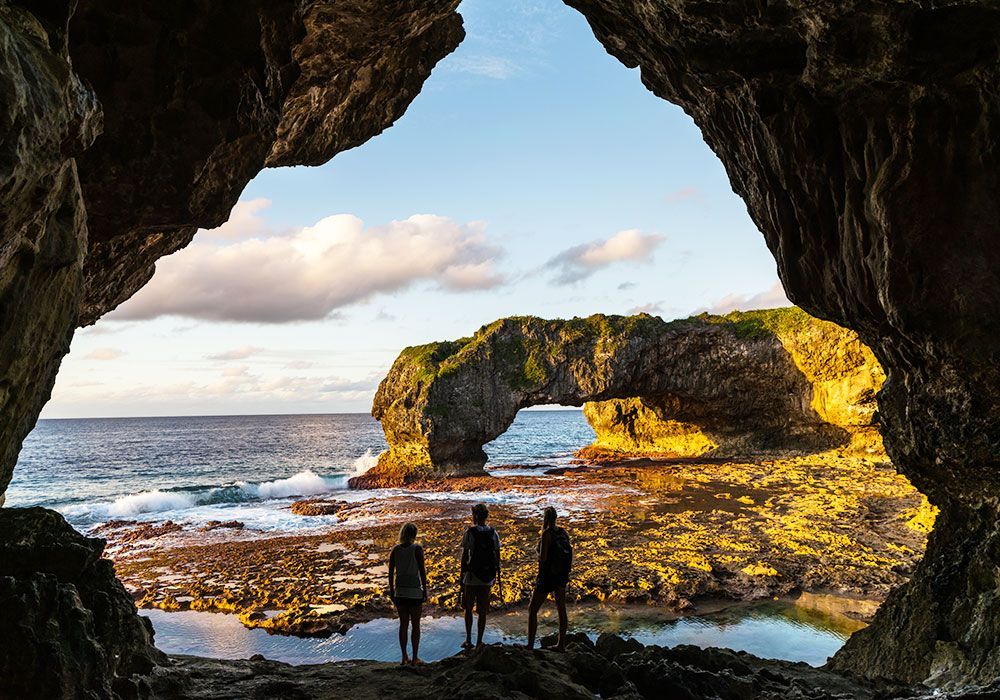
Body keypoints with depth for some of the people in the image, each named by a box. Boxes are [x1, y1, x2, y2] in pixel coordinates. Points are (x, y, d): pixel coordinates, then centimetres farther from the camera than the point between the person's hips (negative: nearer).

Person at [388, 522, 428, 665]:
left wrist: (391, 590, 13)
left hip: (400, 591, 4)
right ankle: (415, 657, 10)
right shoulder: (417, 549, -11)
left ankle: (404, 657, 14)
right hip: (415, 591, -3)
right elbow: (422, 571, -10)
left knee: (403, 624, 12)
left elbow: (391, 572, 3)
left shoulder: (395, 550, 0)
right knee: (415, 625, 8)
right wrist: (425, 590, -2)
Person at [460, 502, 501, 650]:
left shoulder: (469, 533, -8)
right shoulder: (493, 533, 3)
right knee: (482, 611, 9)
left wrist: (462, 575, 0)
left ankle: (468, 640, 9)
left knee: (468, 608, 12)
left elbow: (464, 556, -8)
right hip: (487, 578, 3)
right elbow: (497, 557, 6)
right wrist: (497, 575, 15)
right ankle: (479, 642, 11)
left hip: (472, 577, -3)